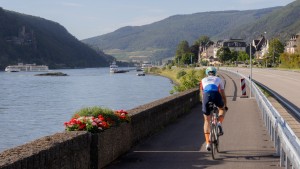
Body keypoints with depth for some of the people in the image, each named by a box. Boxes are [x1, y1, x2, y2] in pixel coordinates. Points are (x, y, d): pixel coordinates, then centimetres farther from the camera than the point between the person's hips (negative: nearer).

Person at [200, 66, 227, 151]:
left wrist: (203, 105, 50)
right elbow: (223, 94, 33)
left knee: (207, 121, 13)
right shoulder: (218, 80, 31)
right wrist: (225, 106, 44)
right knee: (222, 109, 34)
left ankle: (208, 143, 7)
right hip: (216, 95, -1)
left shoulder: (203, 80, 34)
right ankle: (219, 123, 5)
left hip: (206, 96, 1)